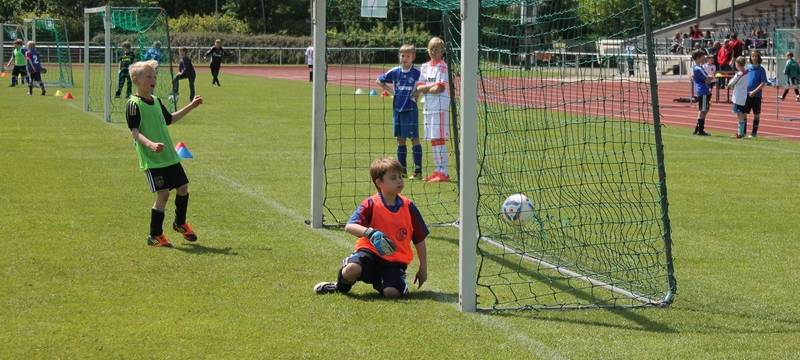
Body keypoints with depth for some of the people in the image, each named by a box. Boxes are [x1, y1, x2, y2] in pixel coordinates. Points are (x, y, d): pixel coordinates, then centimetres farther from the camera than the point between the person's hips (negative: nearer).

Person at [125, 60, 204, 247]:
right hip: (151, 159, -8)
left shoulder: (156, 101, 13)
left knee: (183, 186, 11)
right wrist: (150, 144, -36)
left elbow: (169, 120, 29)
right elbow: (134, 131, -19)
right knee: (162, 194, -10)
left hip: (170, 156, 8)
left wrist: (190, 107, 28)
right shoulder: (134, 104, -11)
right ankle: (155, 236, 3)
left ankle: (180, 223, 34)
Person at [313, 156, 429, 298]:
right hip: (370, 251, -2)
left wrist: (423, 268, 12)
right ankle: (341, 287, 5)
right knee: (352, 269, -34)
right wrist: (369, 232, -37)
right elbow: (349, 227, -18)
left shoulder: (408, 207, 3)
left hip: (395, 261, 2)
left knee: (392, 292, -26)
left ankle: (379, 282, 13)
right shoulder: (370, 205, -5)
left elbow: (420, 240, 11)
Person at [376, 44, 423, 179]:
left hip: (410, 109, -4)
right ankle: (402, 169, 16)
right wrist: (391, 90, 7)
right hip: (397, 108, 5)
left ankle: (418, 170, -1)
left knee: (414, 139, -3)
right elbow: (379, 81, 17)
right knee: (400, 139, 9)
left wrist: (416, 95, -8)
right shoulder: (395, 71, 6)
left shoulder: (417, 73, -5)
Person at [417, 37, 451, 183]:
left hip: (440, 108, -7)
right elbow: (419, 88, 7)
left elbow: (440, 88, -14)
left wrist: (425, 89, 0)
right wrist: (431, 86, -9)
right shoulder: (425, 67, 15)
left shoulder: (443, 66, -6)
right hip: (428, 108, 8)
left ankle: (444, 173, -13)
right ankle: (438, 170, 19)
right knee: (433, 140, 11)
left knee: (439, 139, -12)